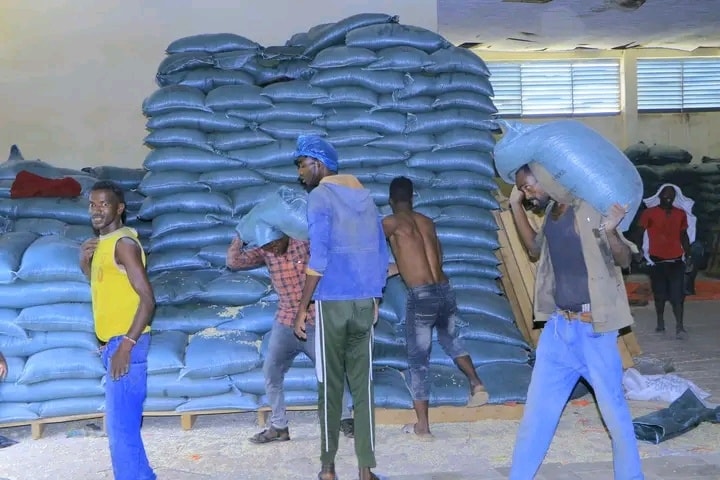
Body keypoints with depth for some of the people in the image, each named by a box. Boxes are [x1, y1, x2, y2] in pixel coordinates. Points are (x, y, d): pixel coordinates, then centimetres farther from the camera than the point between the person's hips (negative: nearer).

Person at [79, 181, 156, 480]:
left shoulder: (123, 243, -13)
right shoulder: (103, 244, 16)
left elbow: (147, 299, -19)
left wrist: (126, 345, -24)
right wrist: (85, 263, 8)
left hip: (125, 344, -10)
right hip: (114, 343, 10)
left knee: (120, 425, -9)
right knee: (124, 423, 16)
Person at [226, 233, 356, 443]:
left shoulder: (305, 242, -12)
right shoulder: (265, 252, -1)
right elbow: (233, 262, -8)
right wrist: (240, 235, -17)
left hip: (315, 322, -4)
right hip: (284, 323, 4)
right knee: (271, 372, 3)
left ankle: (345, 418, 23)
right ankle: (278, 426, 16)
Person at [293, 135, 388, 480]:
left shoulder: (320, 196, -6)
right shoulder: (364, 196, 14)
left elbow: (318, 258, -15)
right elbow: (381, 255, 15)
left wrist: (302, 307, -10)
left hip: (331, 303, -5)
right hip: (365, 302, 5)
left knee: (330, 386, 4)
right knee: (363, 385, 6)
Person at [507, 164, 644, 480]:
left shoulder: (590, 208, -14)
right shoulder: (551, 211, 6)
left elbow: (624, 260, -12)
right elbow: (535, 250, 22)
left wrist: (609, 232, -33)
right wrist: (515, 206, 14)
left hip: (594, 329, -7)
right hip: (558, 326, 7)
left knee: (613, 408, 5)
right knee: (537, 406, 13)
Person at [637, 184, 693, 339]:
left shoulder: (681, 214, 9)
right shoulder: (649, 213, -3)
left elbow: (684, 235, 17)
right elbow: (640, 232, -5)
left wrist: (688, 254, 11)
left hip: (676, 259, 2)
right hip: (657, 259, -1)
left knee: (677, 293, -8)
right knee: (659, 293, 9)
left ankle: (679, 326, -12)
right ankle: (660, 322, 21)